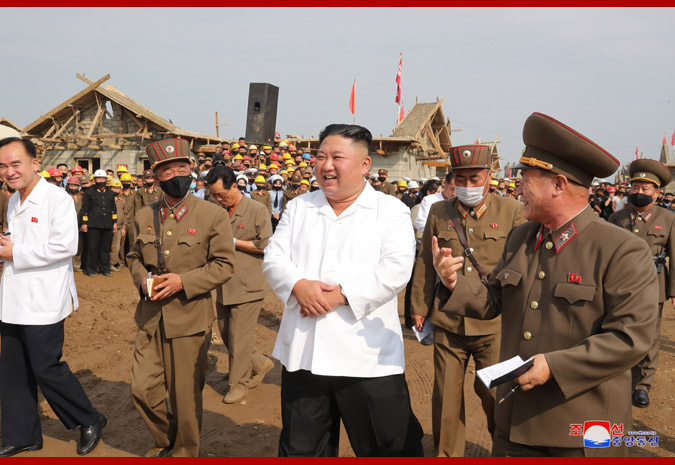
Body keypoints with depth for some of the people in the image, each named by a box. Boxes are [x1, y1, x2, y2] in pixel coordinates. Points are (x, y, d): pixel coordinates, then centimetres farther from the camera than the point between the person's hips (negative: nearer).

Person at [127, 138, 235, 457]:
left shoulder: (213, 215, -6)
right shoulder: (144, 216, 8)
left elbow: (224, 265, -7)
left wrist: (183, 281, -18)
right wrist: (141, 278, -4)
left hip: (190, 319, -4)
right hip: (150, 318, 4)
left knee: (186, 396, 6)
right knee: (142, 389, 6)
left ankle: (185, 452, 31)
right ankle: (165, 442, 34)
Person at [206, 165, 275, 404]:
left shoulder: (257, 211, -9)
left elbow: (266, 245, -15)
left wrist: (234, 242, -13)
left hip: (247, 287, -7)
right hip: (224, 286, 7)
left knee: (239, 339, 0)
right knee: (226, 334, 14)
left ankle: (239, 383, 19)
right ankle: (260, 364, 34)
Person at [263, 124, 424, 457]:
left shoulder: (390, 210, -1)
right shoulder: (298, 207, 12)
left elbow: (396, 269, -13)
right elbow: (273, 257, 6)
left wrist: (339, 295, -19)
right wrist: (298, 285, -15)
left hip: (367, 357, -4)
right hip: (302, 355, 4)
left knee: (389, 448, 7)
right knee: (301, 450, 18)